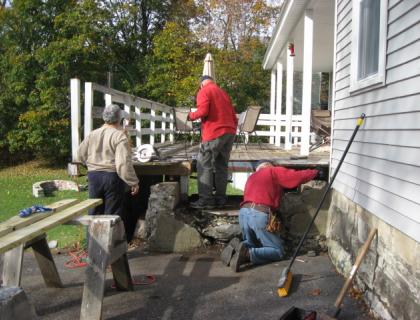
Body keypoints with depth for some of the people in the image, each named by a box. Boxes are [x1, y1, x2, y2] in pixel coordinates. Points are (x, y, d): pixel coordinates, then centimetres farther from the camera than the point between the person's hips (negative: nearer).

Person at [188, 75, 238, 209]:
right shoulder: (223, 92, 24)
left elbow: (203, 111, -14)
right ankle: (220, 198, 11)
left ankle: (206, 200, -6)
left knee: (204, 165, -2)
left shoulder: (204, 91, 3)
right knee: (221, 165, 11)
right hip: (230, 132, 7)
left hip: (214, 133, -7)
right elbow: (234, 116, 21)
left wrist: (191, 115, 4)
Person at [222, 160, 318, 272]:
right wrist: (315, 172, 18)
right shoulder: (274, 171, 10)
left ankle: (237, 246, -3)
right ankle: (248, 254, -17)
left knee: (253, 244, 29)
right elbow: (296, 176, 2)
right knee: (278, 251, 5)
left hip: (244, 213, 7)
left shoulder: (251, 177, 31)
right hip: (259, 215, -7)